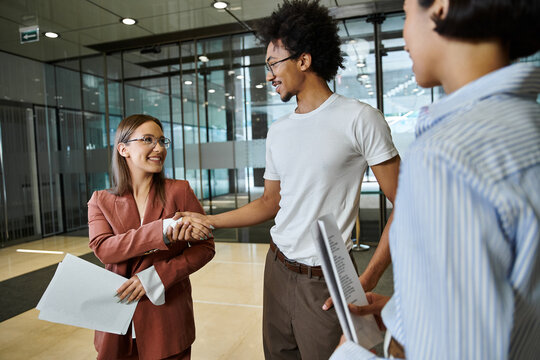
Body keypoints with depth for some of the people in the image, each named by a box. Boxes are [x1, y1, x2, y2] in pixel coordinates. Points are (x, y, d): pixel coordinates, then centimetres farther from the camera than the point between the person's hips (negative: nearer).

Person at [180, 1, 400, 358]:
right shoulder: (278, 132, 7)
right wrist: (208, 221, 8)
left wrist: (369, 279, -19)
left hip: (325, 282, -5)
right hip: (278, 269, 6)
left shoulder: (358, 118, -11)